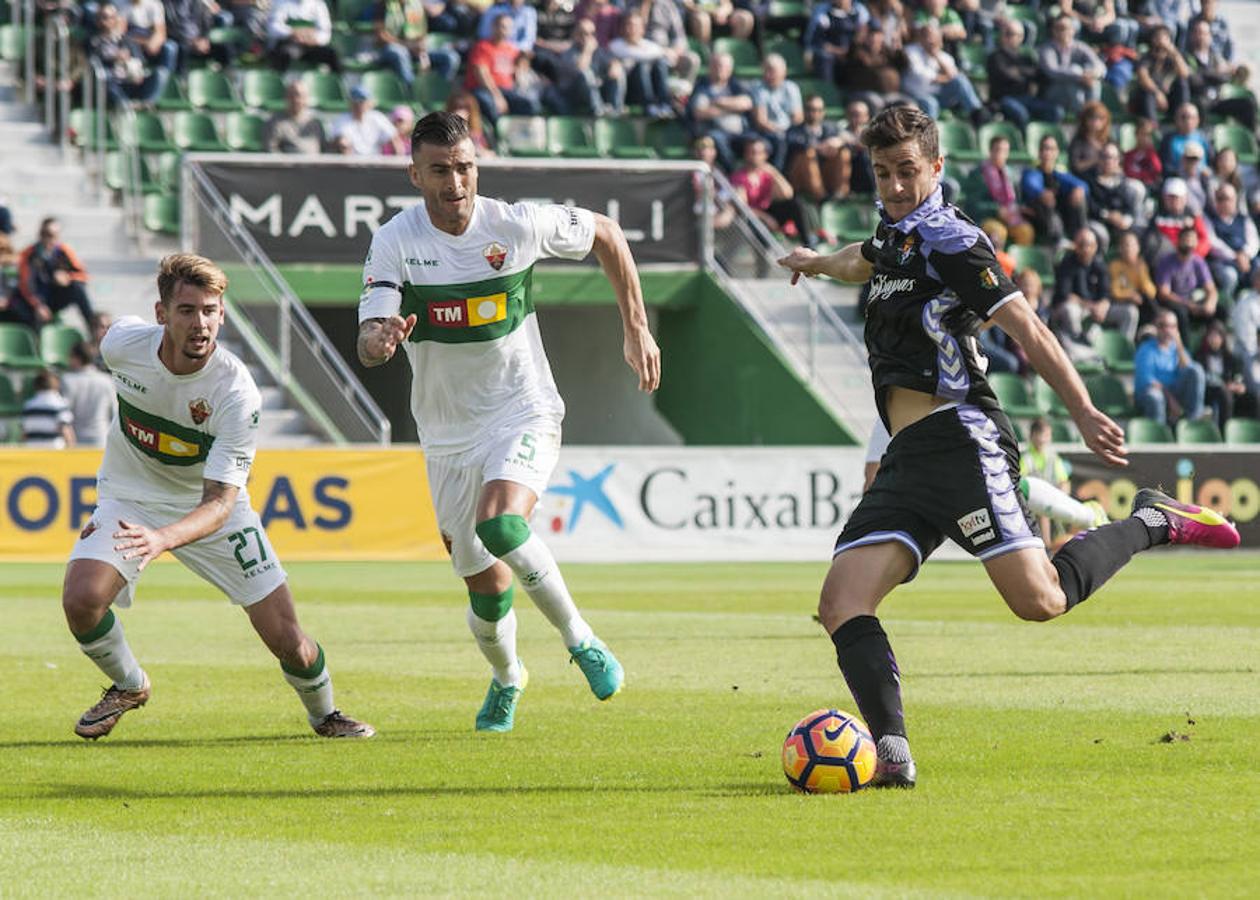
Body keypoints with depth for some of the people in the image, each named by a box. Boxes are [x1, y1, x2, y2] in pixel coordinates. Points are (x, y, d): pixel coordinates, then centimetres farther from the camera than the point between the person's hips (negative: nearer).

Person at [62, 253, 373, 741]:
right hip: (129, 497, 2)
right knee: (81, 600, -25)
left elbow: (219, 502, -33)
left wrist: (161, 539, -54)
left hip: (211, 506, -2)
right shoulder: (124, 343, -21)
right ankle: (128, 686, 7)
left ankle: (324, 714, 27)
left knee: (286, 638, -7)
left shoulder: (237, 392, -31)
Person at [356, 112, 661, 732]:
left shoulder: (517, 225, -12)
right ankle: (506, 679, 38)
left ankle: (579, 637, -12)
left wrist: (636, 329, 5)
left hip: (523, 414, -2)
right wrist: (380, 339, -45)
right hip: (448, 435, 2)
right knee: (487, 590, 6)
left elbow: (606, 234, 7)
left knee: (499, 525, -31)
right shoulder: (394, 242, -12)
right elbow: (367, 347, -20)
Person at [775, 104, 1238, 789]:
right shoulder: (895, 234, 21)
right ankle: (892, 751, -19)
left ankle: (1149, 523, 6)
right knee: (841, 603, -11)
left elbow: (1027, 330, -11)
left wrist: (1083, 411, -21)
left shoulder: (948, 239, -3)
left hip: (959, 441, -8)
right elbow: (864, 262, 48)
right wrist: (815, 263, 70)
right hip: (906, 458, 8)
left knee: (1039, 600, -18)